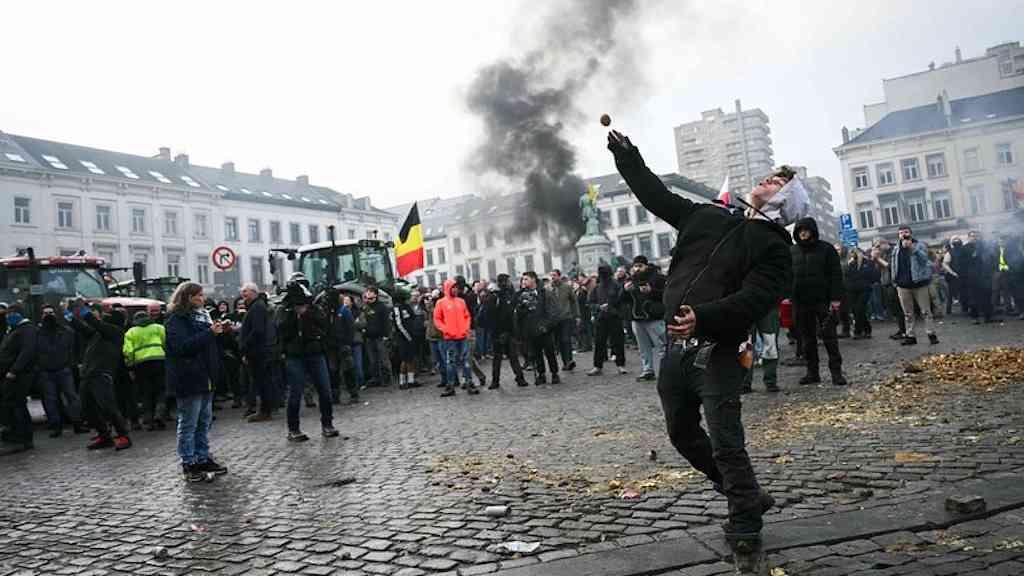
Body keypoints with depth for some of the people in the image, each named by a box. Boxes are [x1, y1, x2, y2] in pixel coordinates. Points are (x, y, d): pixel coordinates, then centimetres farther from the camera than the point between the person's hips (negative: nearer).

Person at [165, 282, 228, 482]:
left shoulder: (201, 315, 16)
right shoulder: (176, 320, -9)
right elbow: (183, 346, -22)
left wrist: (218, 330, 4)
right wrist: (210, 333, -22)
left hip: (205, 377, 8)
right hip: (188, 379, -8)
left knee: (205, 421, 13)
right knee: (188, 424, -1)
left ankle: (203, 458, 23)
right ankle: (189, 464, 7)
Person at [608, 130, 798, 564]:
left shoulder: (774, 247, -3)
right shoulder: (709, 217, 16)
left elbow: (753, 299, -18)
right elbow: (659, 198, 24)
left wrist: (704, 318, -33)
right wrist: (627, 158, 24)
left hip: (717, 354, -7)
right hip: (677, 349, 7)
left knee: (726, 445, -6)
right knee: (683, 435, 17)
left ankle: (745, 534, 11)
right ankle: (748, 498, 35)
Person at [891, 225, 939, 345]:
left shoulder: (919, 245, 1)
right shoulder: (896, 249, 11)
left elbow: (924, 258, -17)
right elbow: (894, 266, 14)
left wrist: (912, 248, -23)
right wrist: (895, 282, 9)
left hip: (919, 283, -3)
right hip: (903, 286, 3)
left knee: (926, 311, -1)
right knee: (907, 313, 7)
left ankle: (931, 334, 6)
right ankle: (910, 336, 13)